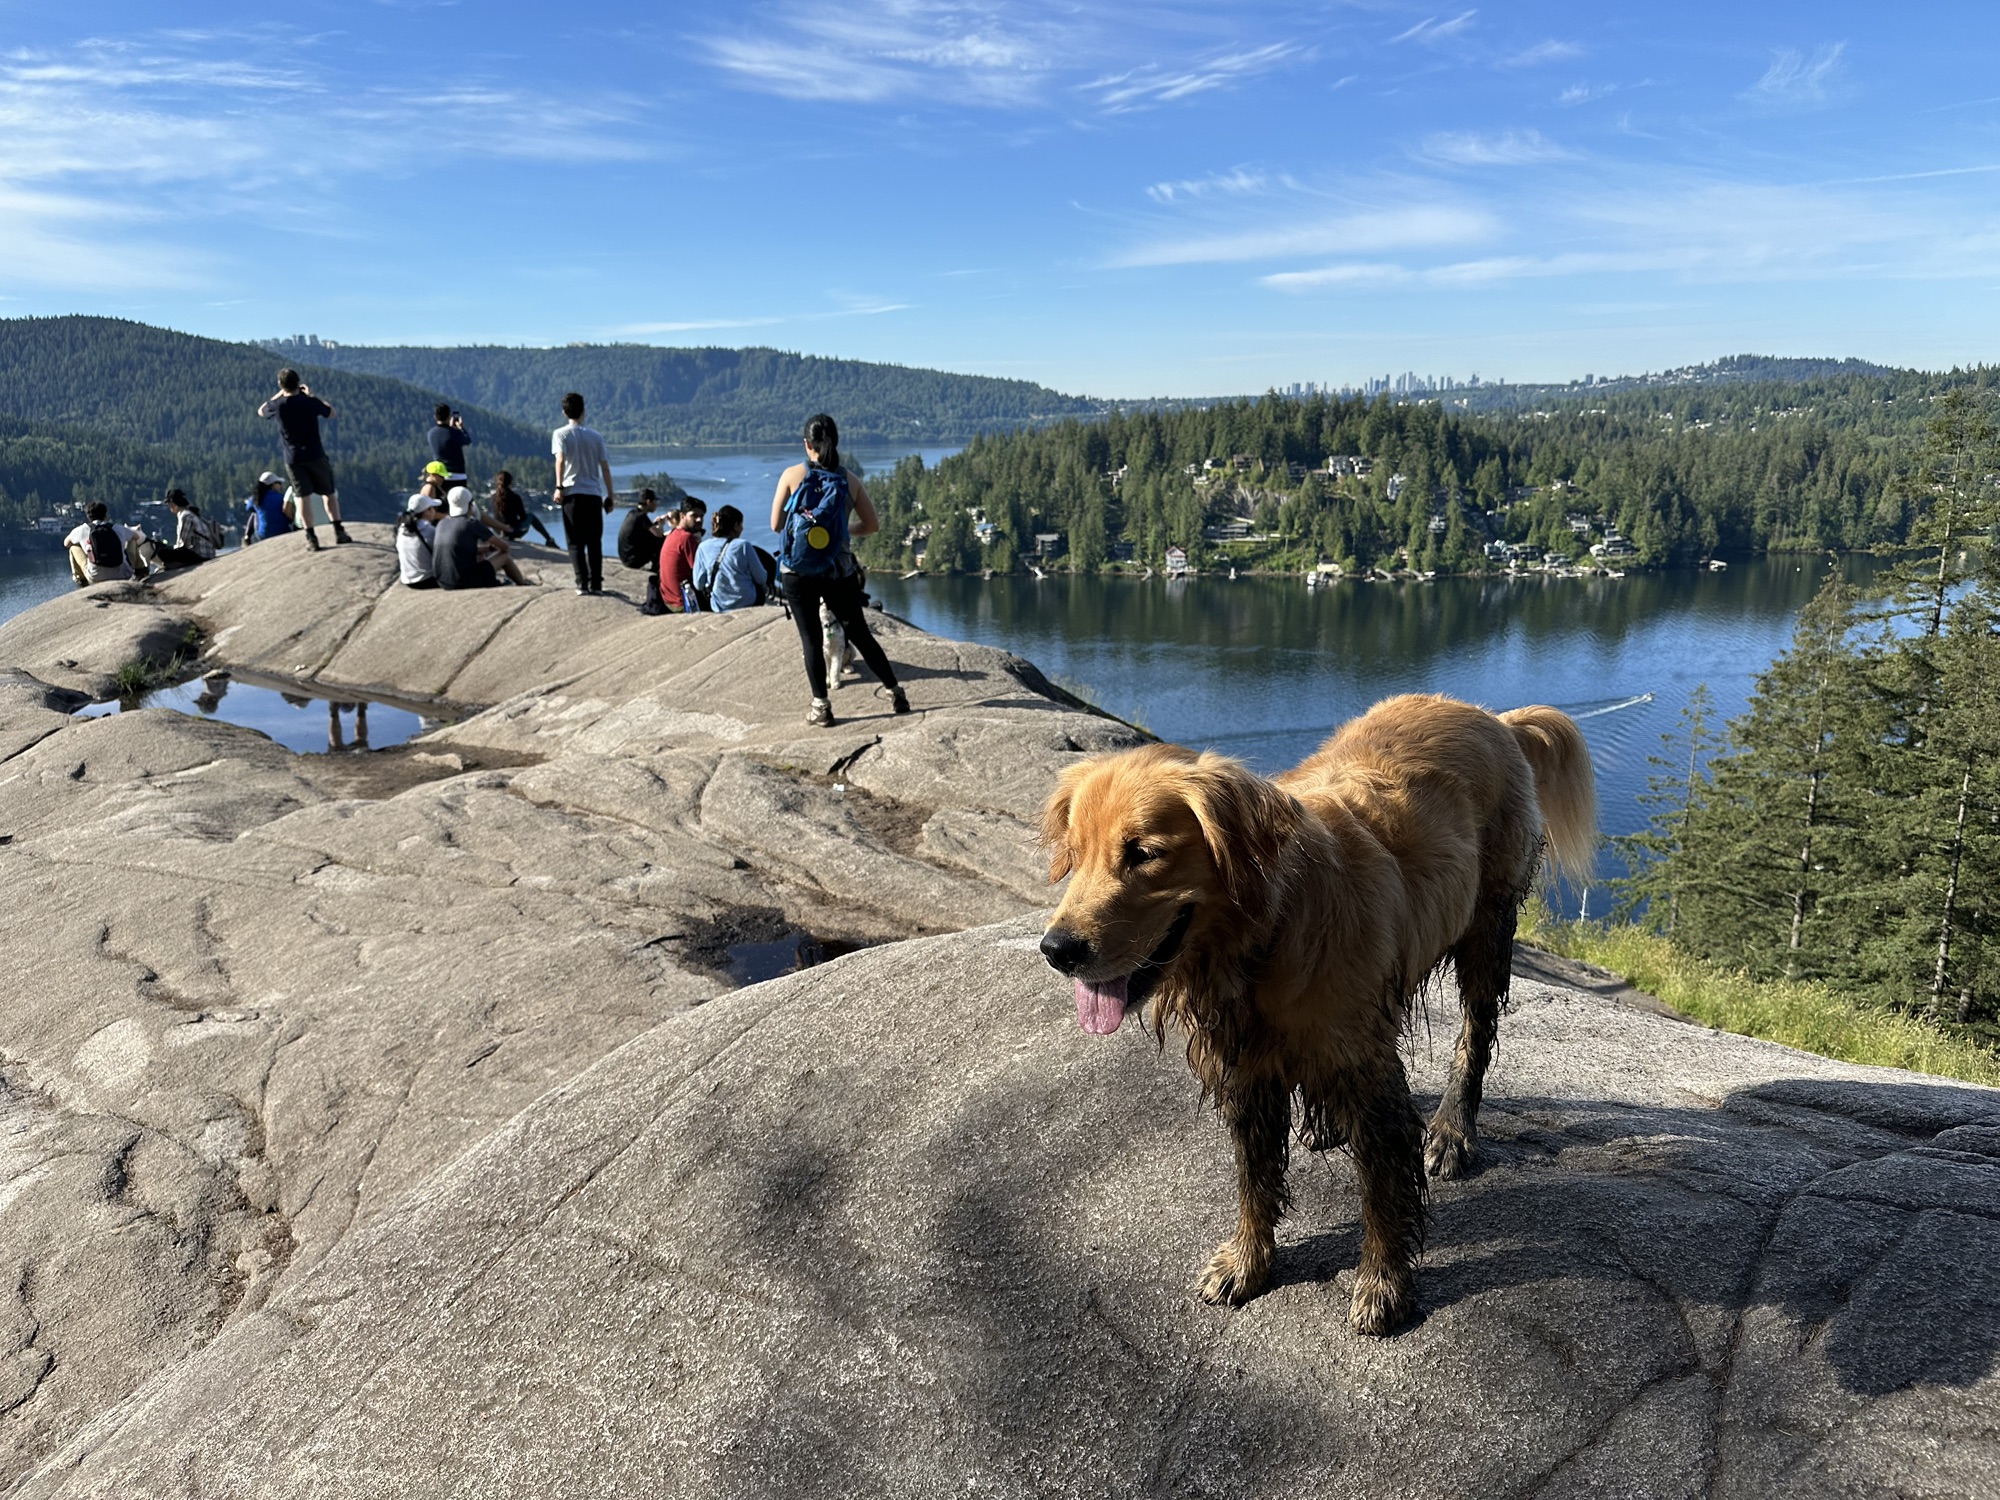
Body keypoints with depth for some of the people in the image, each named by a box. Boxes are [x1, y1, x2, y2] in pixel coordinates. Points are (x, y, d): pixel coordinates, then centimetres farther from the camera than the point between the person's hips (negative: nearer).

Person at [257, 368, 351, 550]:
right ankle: (339, 531, 8)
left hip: (293, 458, 1)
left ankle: (311, 538, -5)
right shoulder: (310, 402, -8)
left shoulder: (278, 405, -5)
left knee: (303, 496, 2)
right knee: (329, 493, 11)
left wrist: (280, 394, 20)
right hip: (315, 455, 0)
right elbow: (331, 412, 11)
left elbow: (261, 411, 18)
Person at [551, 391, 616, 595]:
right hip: (594, 494, 2)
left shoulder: (561, 434, 3)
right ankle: (596, 584, 5)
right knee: (594, 542, 8)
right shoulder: (595, 435, 12)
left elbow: (560, 460, -12)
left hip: (572, 493, -2)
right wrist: (610, 496, 13)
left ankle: (582, 583, -9)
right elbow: (605, 468, 10)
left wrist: (559, 487, -15)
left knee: (576, 542, 0)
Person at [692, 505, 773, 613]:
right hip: (747, 604, -4)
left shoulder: (703, 548, -7)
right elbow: (761, 578, -6)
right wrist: (765, 587, 18)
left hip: (718, 607, 4)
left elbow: (699, 585, -4)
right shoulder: (743, 546, -16)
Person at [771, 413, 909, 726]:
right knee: (860, 634, 13)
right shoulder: (850, 480, 0)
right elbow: (873, 525, 5)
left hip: (797, 572, -1)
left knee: (811, 638, 8)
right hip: (838, 572, 2)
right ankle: (896, 693, 18)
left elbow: (776, 525, 0)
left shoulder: (792, 475, -4)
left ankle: (820, 706, 9)